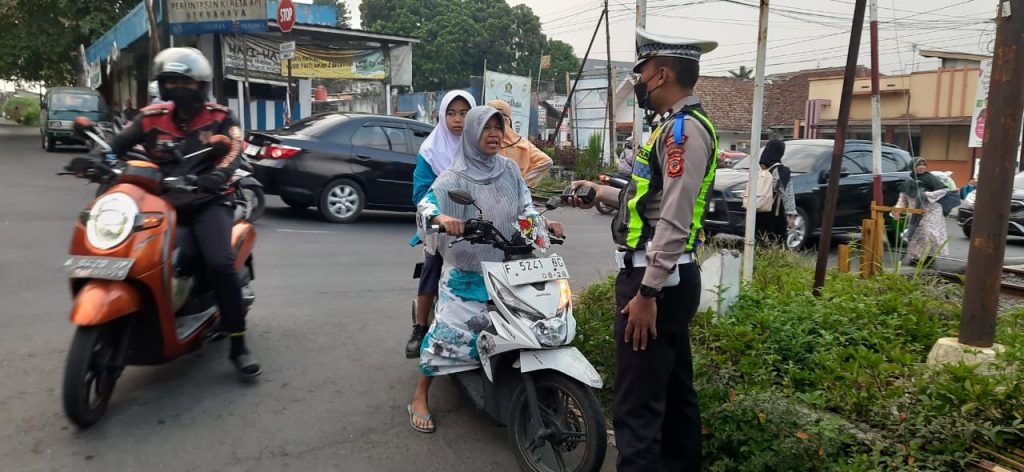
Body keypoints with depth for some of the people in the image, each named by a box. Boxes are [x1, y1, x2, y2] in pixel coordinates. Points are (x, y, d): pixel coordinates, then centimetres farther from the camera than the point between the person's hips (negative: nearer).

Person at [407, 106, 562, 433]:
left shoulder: (510, 169, 8)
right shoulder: (455, 177, -6)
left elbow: (525, 206, 10)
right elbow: (426, 205, -17)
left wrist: (545, 224, -9)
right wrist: (443, 218, -39)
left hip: (507, 268, 5)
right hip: (465, 271, -5)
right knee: (449, 331, -9)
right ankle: (419, 398, 7)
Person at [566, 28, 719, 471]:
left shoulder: (684, 128, -14)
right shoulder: (678, 125, 19)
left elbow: (674, 220, -22)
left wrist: (647, 292, -23)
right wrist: (602, 193, 29)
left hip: (656, 281, -11)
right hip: (666, 277, 11)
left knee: (638, 405, -8)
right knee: (674, 390, 19)